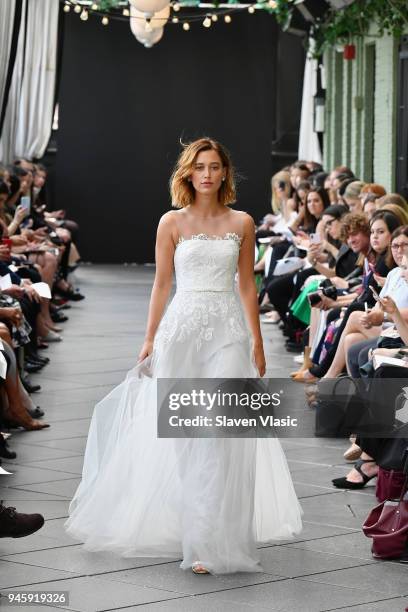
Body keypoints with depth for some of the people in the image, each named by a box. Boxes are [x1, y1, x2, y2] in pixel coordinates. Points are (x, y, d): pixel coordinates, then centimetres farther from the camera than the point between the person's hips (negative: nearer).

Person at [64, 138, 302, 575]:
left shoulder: (242, 223, 7)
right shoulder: (172, 223, 3)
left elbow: (247, 285, 11)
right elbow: (161, 283, 5)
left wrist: (256, 340, 8)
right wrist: (150, 339, 2)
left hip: (229, 329, 0)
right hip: (183, 326, 0)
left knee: (222, 434, -8)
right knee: (182, 436, 4)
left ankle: (213, 541, -3)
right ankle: (189, 529, 19)